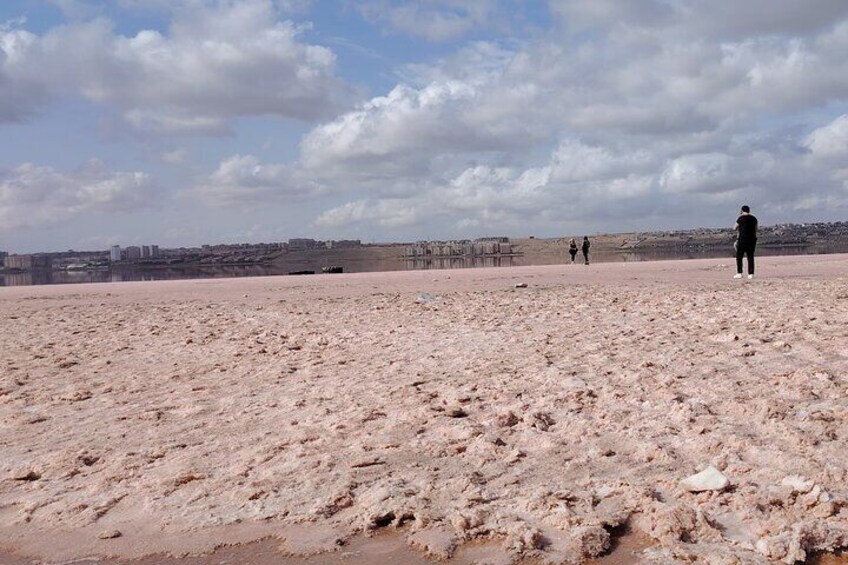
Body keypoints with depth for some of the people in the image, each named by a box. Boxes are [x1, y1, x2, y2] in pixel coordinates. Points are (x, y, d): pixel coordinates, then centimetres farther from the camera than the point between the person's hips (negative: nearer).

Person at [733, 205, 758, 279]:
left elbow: (734, 228, 2)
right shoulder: (754, 218, 9)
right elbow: (755, 230, 15)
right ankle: (751, 274, 3)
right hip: (752, 239, 5)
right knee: (750, 257, 6)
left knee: (739, 257, 2)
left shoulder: (741, 218, -7)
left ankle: (739, 273, -5)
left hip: (742, 239, -5)